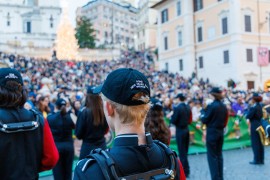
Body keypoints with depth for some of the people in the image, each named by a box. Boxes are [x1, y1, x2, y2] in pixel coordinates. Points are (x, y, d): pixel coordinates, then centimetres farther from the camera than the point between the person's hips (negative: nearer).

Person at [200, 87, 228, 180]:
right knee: (219, 155, 14)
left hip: (212, 133, -7)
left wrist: (203, 111, 2)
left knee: (212, 156, 0)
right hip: (220, 132, 7)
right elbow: (225, 120, 11)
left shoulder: (211, 106, -16)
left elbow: (204, 120, -11)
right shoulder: (224, 106, 6)